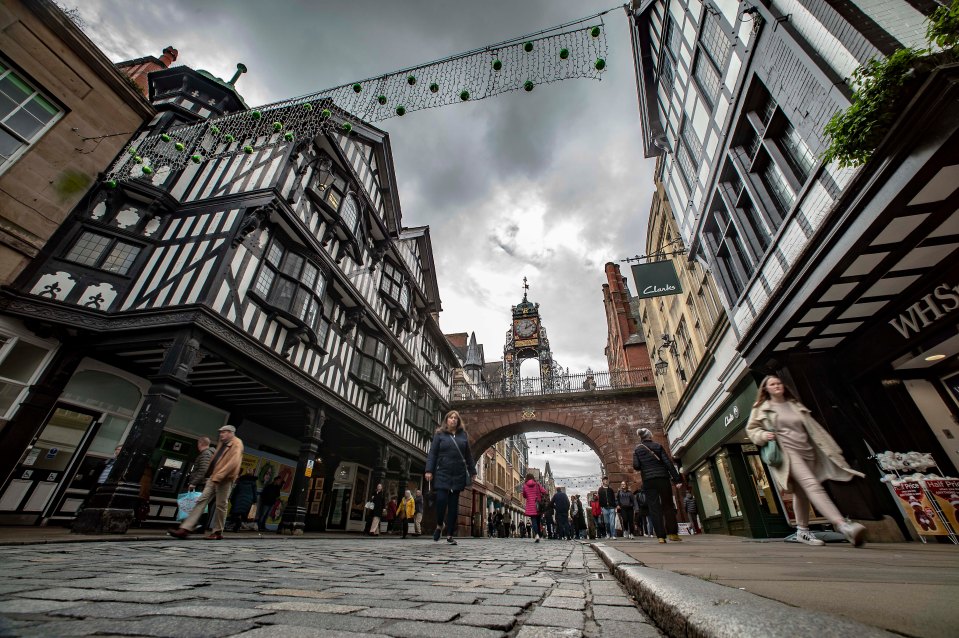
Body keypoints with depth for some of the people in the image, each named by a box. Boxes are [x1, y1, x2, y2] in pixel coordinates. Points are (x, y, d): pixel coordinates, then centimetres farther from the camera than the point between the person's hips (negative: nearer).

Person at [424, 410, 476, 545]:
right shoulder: (439, 434, 5)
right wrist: (429, 470, -9)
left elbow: (468, 455, 14)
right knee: (441, 500, -11)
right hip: (443, 474, -2)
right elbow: (432, 453, 0)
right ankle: (439, 526, 18)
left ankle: (449, 535, 15)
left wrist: (472, 471, 10)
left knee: (453, 504, 5)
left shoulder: (463, 435, 11)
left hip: (458, 475, 2)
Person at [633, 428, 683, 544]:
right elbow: (668, 462, -3)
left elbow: (636, 466, -5)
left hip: (648, 481, 0)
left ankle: (661, 536, -2)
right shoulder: (658, 446, 4)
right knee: (668, 505, 12)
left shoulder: (637, 450, 5)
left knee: (654, 508, 2)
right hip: (662, 478, 0)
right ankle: (672, 533, 9)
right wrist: (677, 479, -3)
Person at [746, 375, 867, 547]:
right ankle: (842, 524, -34)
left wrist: (830, 448, 14)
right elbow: (751, 429, 6)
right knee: (811, 484, -25)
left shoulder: (795, 405, 18)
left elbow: (813, 428, 19)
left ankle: (802, 531, 21)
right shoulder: (761, 408, 4)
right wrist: (763, 435, -14)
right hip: (787, 451, -5)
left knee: (802, 492, 9)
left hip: (806, 451, 5)